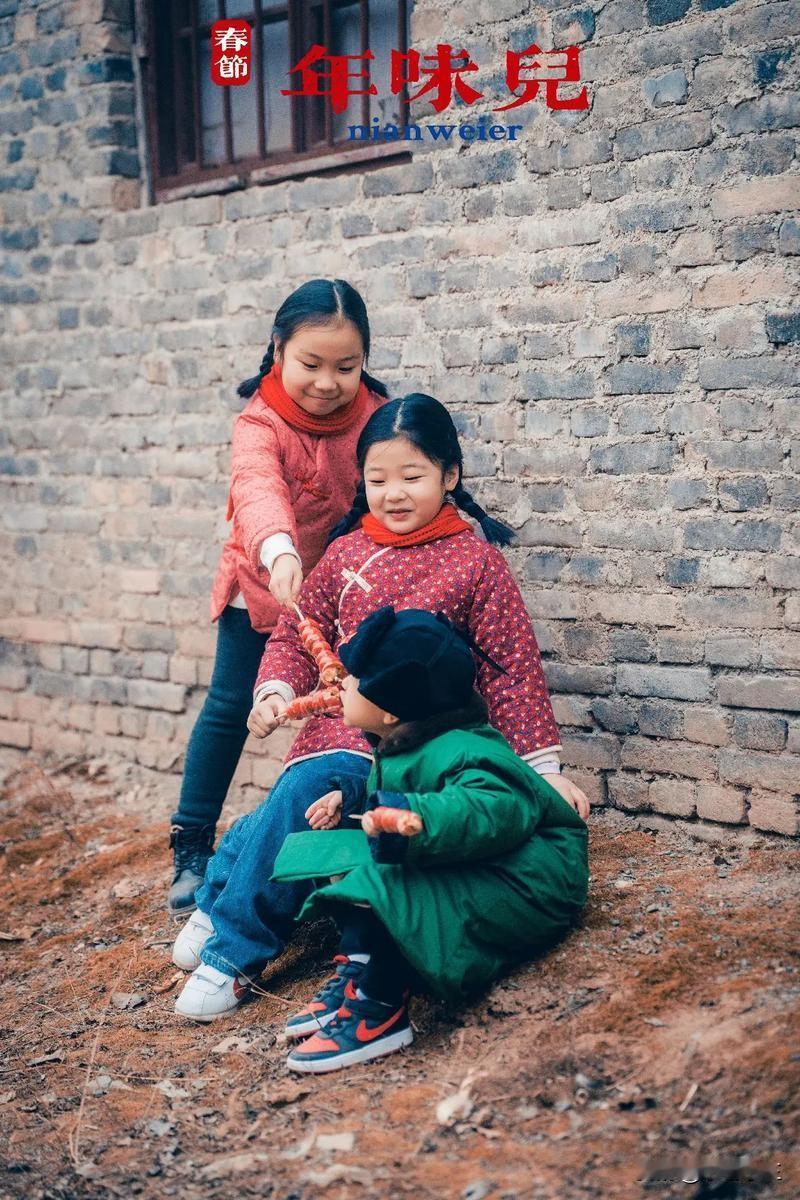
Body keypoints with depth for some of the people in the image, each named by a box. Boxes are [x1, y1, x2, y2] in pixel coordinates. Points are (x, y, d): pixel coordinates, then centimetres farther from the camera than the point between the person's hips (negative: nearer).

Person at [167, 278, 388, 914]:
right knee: (228, 709, 1)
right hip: (261, 584, -2)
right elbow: (257, 485, -42)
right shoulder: (261, 422, -22)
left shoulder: (378, 415, -12)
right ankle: (191, 848, 12)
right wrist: (279, 552, -62)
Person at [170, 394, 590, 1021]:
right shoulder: (345, 553, 9)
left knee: (305, 790, -27)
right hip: (340, 726, 4)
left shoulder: (476, 562, -1)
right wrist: (276, 690, -6)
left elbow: (512, 666, 0)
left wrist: (542, 764, -1)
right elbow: (298, 634, 15)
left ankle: (235, 949, -11)